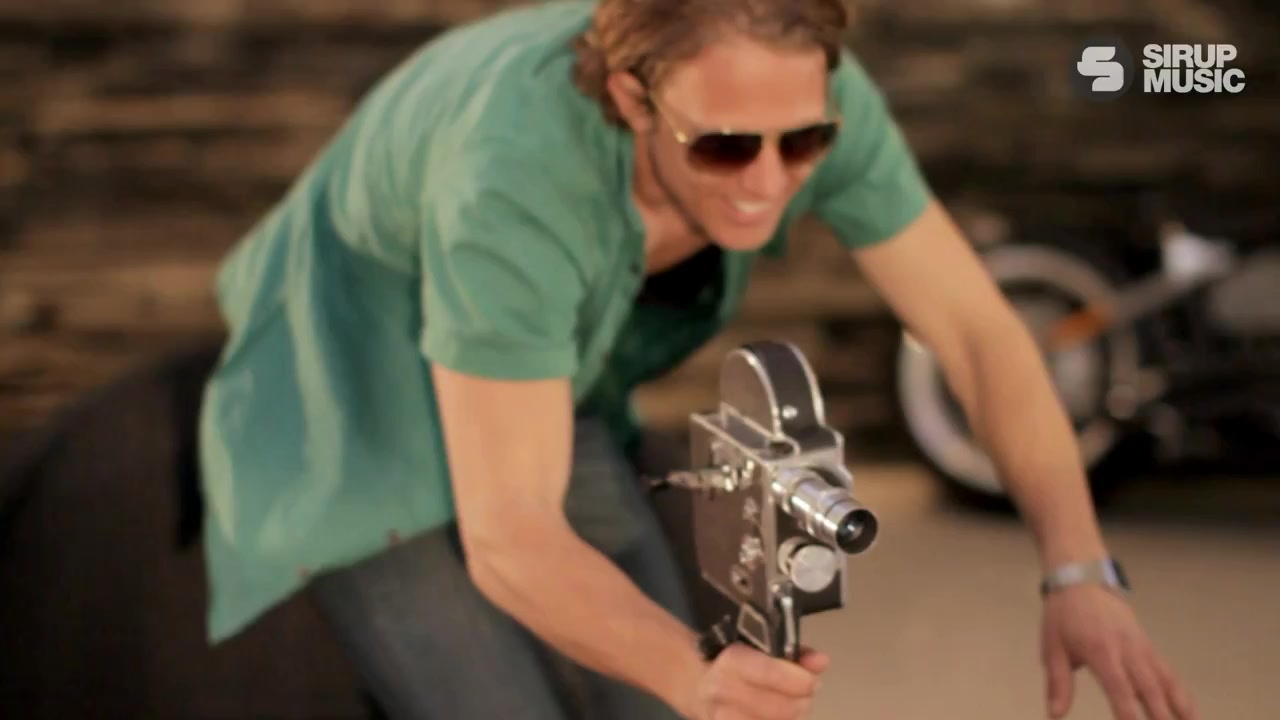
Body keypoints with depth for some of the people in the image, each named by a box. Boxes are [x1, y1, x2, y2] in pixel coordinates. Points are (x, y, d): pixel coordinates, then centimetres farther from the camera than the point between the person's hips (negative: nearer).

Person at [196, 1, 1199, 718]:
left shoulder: (803, 96, -24)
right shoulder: (516, 179, -42)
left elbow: (979, 331, -18)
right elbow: (508, 540, -39)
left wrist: (1081, 578, -30)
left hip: (538, 393, 6)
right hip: (355, 421, -5)